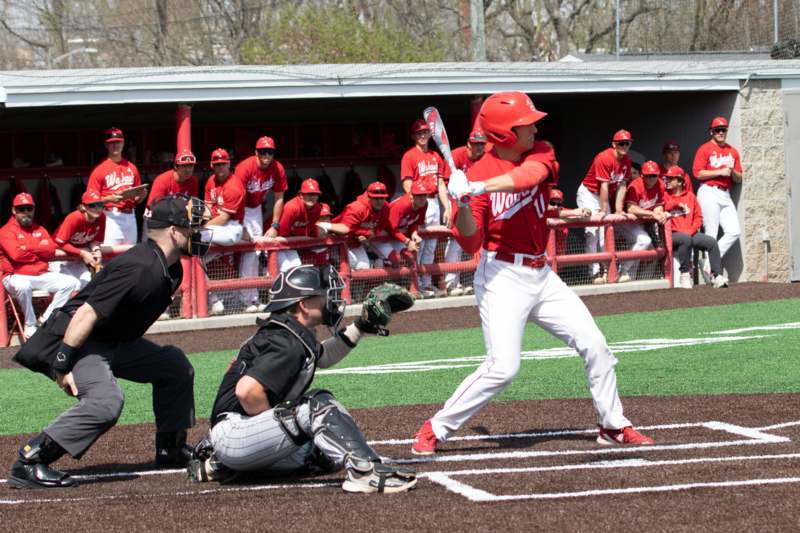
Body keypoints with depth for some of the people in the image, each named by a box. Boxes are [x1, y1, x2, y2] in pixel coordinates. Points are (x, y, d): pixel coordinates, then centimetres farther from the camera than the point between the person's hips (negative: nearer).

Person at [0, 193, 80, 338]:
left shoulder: (39, 229, 16)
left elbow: (51, 250, 1)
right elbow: (16, 254, -20)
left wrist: (28, 247, -9)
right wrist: (39, 250, -5)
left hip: (41, 276, 6)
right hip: (16, 276, -6)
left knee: (72, 283, -9)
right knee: (22, 286, -42)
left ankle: (45, 320, -6)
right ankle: (30, 325, -18)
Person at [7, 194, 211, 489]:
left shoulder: (171, 271, 5)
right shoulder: (140, 268, -26)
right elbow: (86, 314, -29)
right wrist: (62, 366, -29)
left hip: (114, 342, 11)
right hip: (75, 342, -11)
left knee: (175, 365, 15)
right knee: (105, 401, -32)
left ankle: (171, 450, 25)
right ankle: (28, 462, -29)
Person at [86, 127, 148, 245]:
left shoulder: (131, 168, 15)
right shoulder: (100, 169, 0)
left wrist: (141, 195, -1)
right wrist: (110, 199, -19)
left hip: (130, 217, 5)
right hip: (111, 217, -5)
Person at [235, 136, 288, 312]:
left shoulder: (278, 169, -12)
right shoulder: (245, 168, -28)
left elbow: (279, 199, -3)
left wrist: (274, 226, -7)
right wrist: (242, 229, -32)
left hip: (256, 208, 6)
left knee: (255, 251, 8)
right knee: (247, 251, -16)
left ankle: (254, 299, 14)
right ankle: (249, 300, -16)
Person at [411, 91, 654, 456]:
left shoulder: (541, 154, 0)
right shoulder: (477, 174, -12)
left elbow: (528, 175, -26)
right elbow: (470, 243, -15)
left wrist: (479, 188, -39)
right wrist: (463, 204, -34)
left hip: (541, 275, 6)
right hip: (502, 277, -6)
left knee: (595, 346, 5)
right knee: (502, 367, -16)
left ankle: (613, 426, 20)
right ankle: (434, 430, -6)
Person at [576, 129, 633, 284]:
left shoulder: (626, 161, -3)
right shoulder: (604, 158, -26)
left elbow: (622, 185, -4)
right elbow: (604, 186, -27)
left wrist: (618, 210, -9)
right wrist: (604, 211, -27)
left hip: (605, 195, 8)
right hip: (588, 193, -8)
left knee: (607, 231, 4)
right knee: (593, 230, -16)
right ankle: (594, 273, -19)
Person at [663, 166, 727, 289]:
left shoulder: (690, 196, 15)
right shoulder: (664, 196, 4)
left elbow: (698, 217, 13)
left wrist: (692, 230, -5)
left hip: (691, 233, 5)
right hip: (672, 234, -5)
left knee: (712, 242, -14)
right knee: (685, 239, -36)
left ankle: (717, 276, -17)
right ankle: (685, 274, -27)